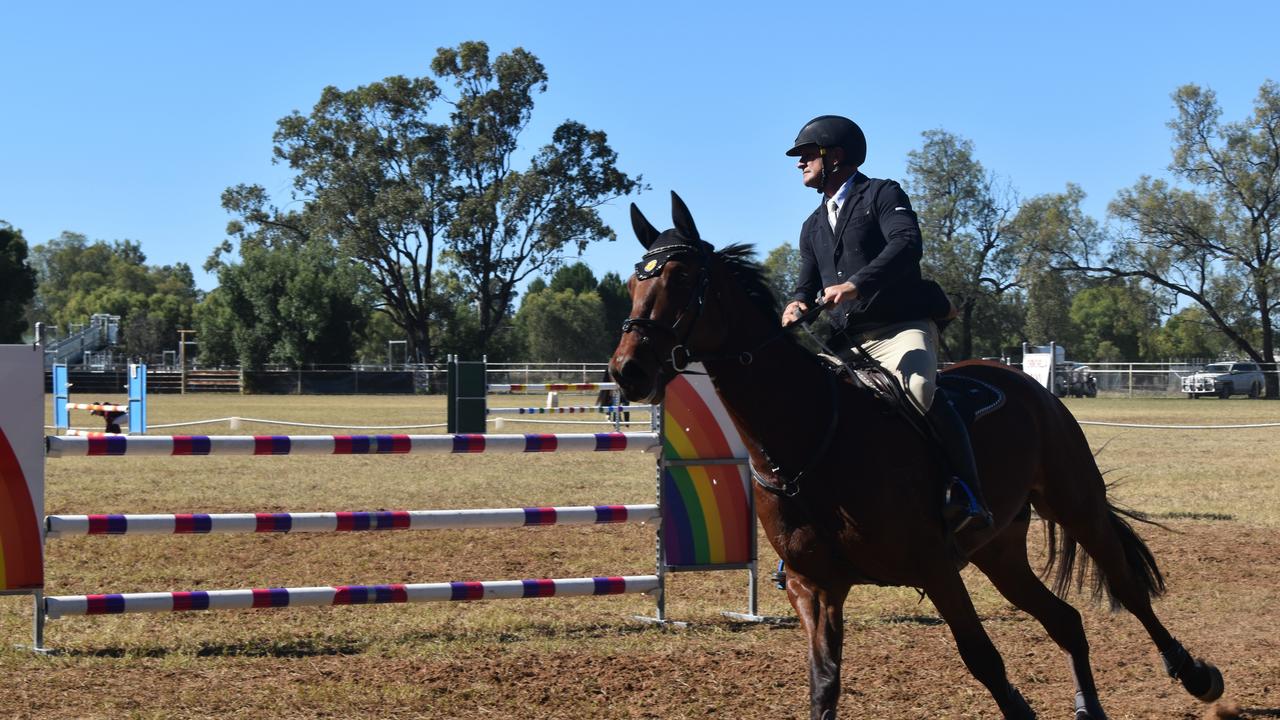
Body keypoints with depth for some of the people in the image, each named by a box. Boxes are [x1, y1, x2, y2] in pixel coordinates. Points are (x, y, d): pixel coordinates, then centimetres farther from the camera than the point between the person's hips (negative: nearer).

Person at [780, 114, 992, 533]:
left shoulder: (882, 195, 2)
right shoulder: (813, 227, 24)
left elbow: (907, 244, -16)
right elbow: (808, 283, 21)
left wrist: (855, 285, -30)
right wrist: (796, 305, -5)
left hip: (902, 330, -7)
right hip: (845, 343, 8)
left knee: (918, 391, -34)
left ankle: (968, 497, -27)